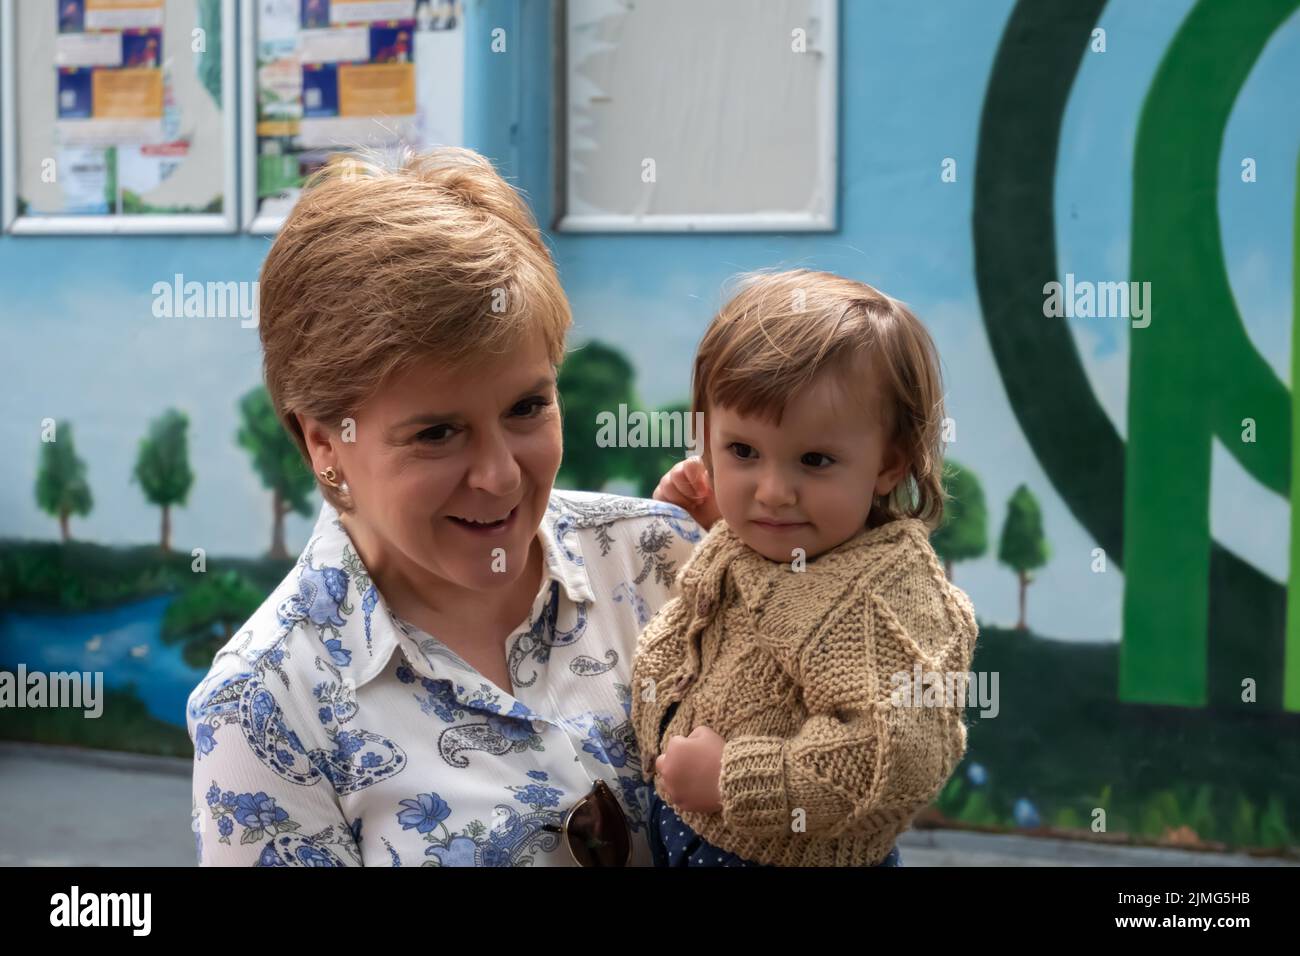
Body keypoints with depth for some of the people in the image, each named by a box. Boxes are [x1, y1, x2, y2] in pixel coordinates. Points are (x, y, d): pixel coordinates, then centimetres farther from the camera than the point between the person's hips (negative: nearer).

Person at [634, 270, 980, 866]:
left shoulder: (878, 596, -31)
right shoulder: (736, 545, -5)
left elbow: (896, 760, -39)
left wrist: (730, 777, -32)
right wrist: (706, 522, 0)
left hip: (788, 857, -7)